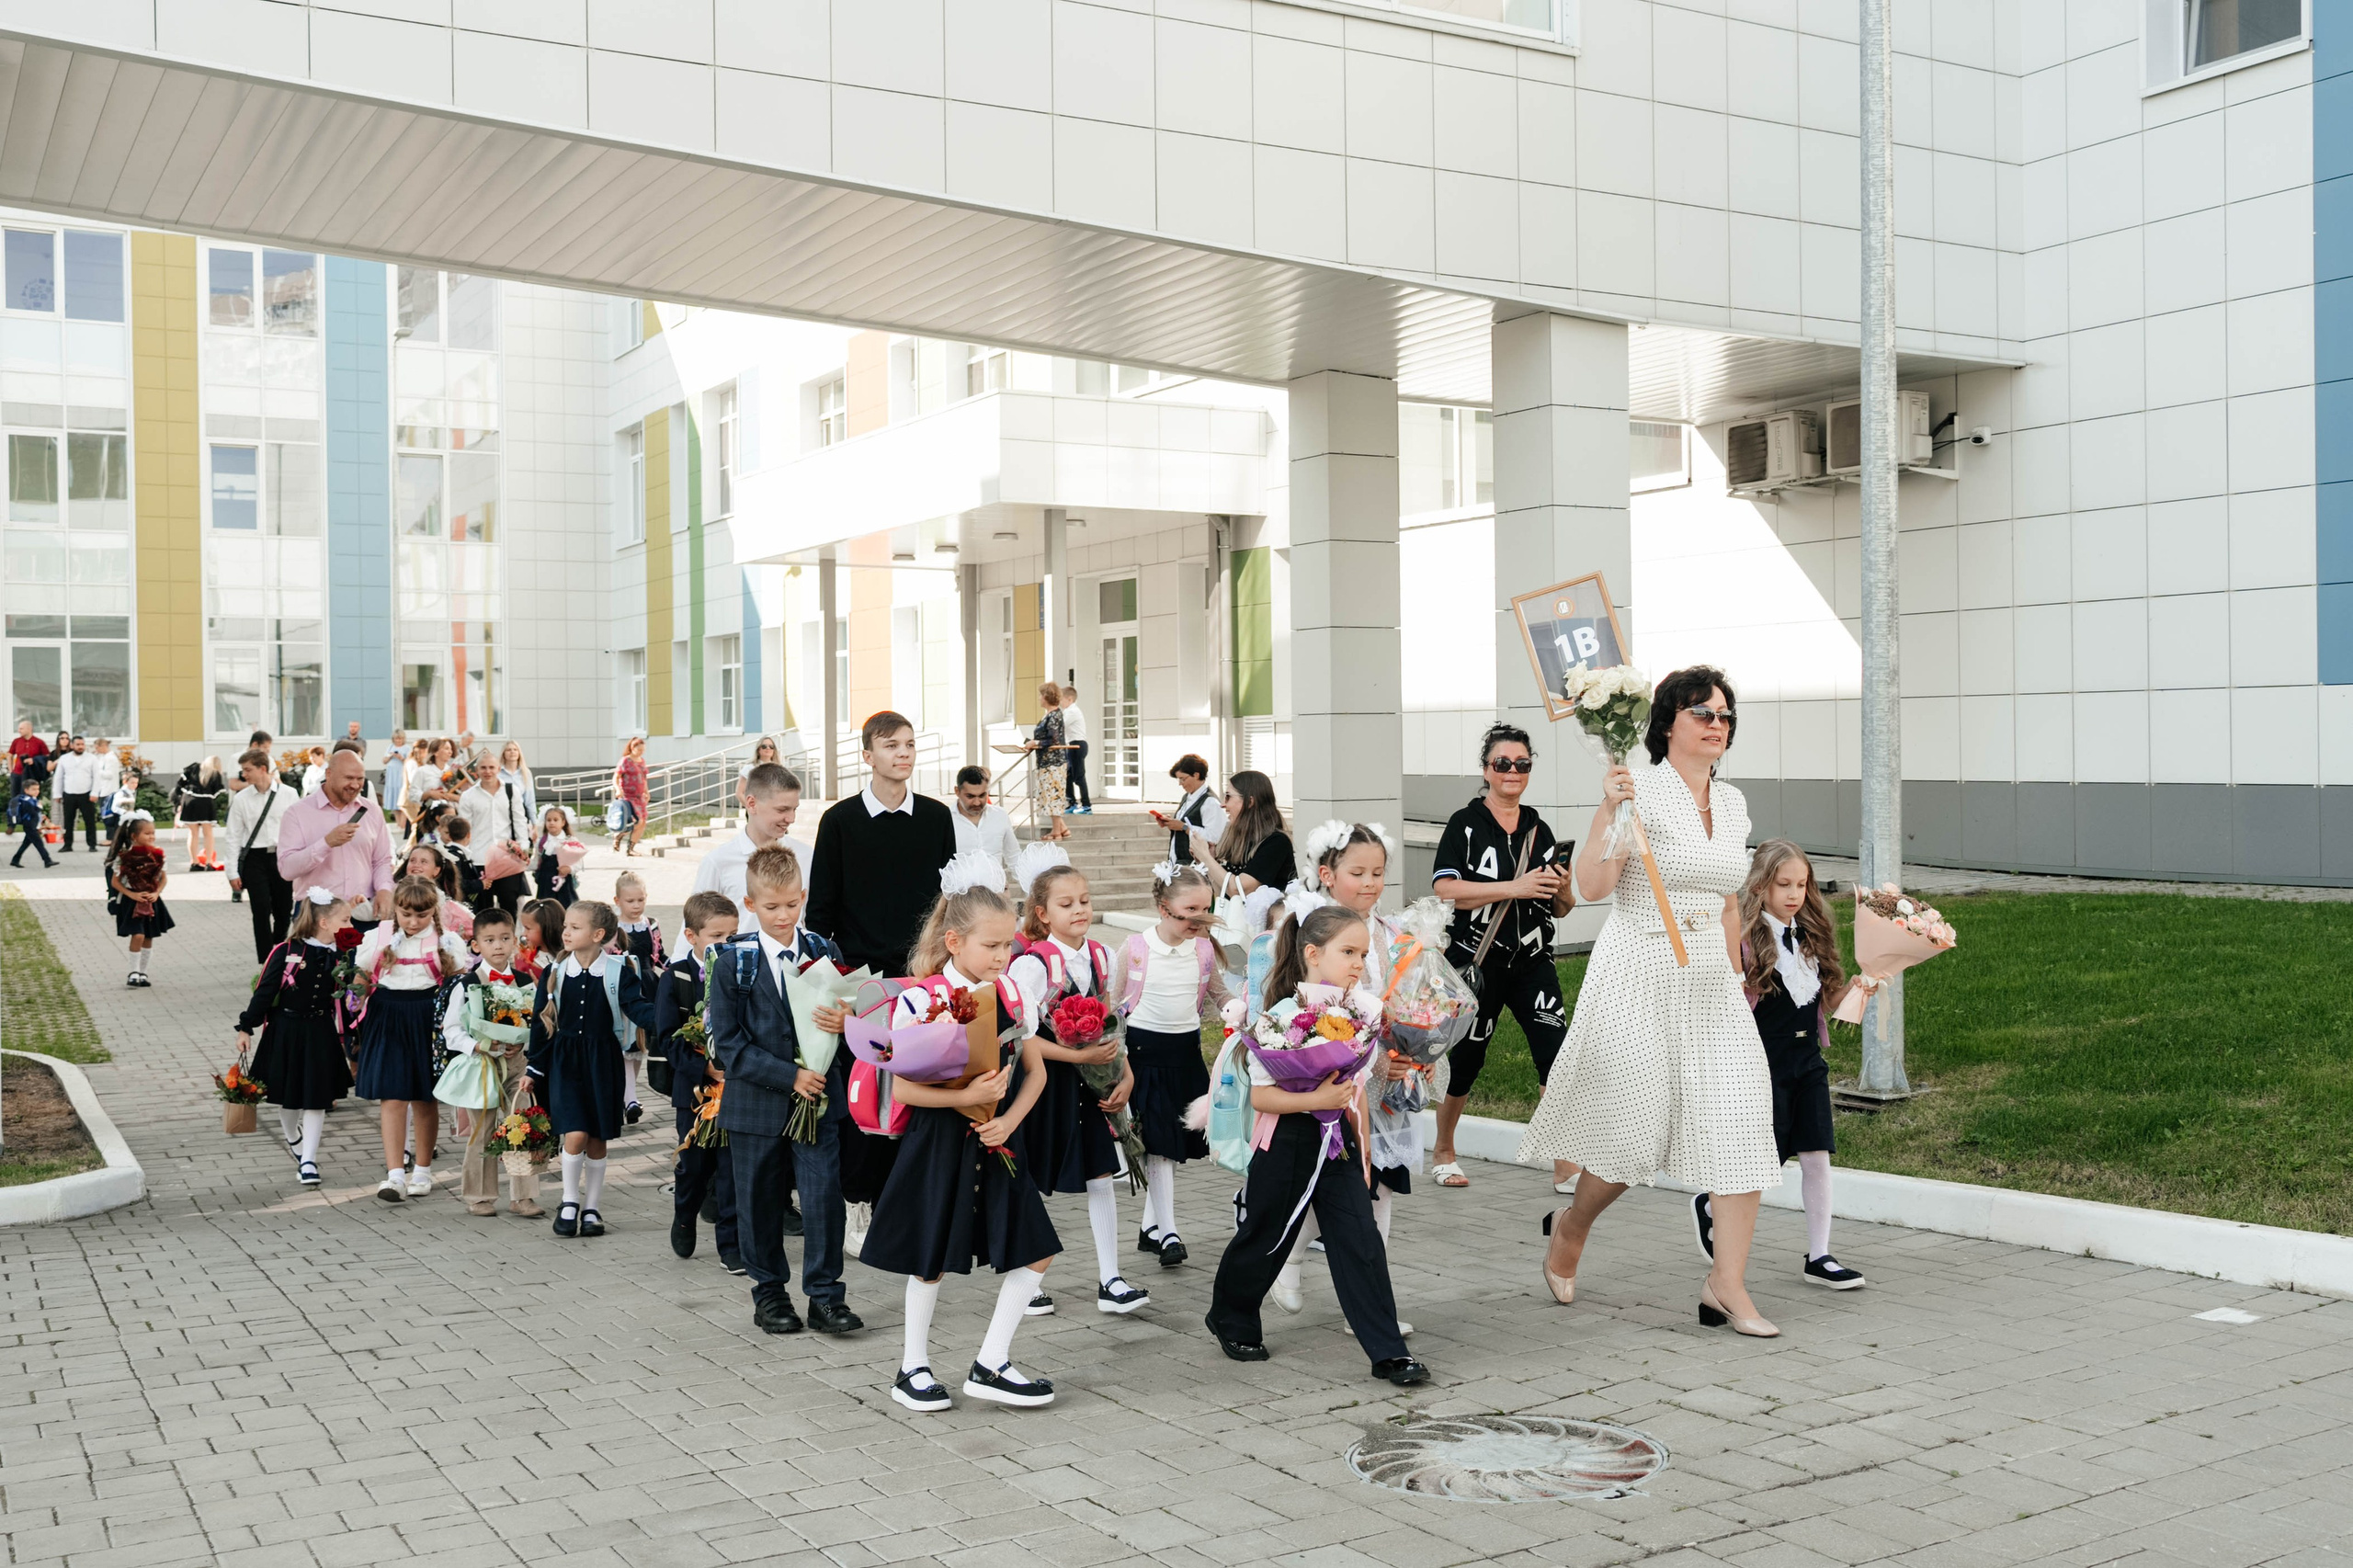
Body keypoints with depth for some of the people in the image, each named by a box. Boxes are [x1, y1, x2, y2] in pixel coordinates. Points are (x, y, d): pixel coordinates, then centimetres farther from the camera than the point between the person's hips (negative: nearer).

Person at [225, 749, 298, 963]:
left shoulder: (289, 795, -1)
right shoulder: (241, 799, 0)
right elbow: (234, 836, 2)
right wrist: (233, 872, -1)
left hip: (283, 857, 1)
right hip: (255, 858, -1)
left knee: (283, 912, 10)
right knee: (262, 911, -4)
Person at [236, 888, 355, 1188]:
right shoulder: (287, 952, -13)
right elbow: (264, 991, -7)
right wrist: (246, 1027, -6)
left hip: (321, 1035, 2)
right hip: (286, 1031, -2)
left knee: (316, 1099, 0)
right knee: (288, 1098, 14)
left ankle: (308, 1161, 6)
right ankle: (293, 1139, 42)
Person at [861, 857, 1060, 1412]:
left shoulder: (1013, 995, 2)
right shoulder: (920, 1001, -13)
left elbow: (1035, 1071, 8)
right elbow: (902, 1088, -15)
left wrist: (1010, 1119, -9)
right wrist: (966, 1097, -24)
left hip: (997, 1144, 5)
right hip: (940, 1144, -5)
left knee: (1034, 1252, 2)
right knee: (933, 1260, 7)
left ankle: (990, 1366, 14)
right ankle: (914, 1367, 25)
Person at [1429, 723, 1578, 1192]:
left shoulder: (1538, 828, 11)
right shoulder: (1466, 824, -2)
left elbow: (1560, 907, 18)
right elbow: (1445, 890, -17)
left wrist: (1562, 890, -6)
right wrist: (1515, 888, -21)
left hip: (1532, 962, 3)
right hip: (1476, 960, -3)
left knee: (1557, 1055, -11)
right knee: (1466, 1058, 7)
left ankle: (1565, 1167, -7)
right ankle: (1443, 1152, 30)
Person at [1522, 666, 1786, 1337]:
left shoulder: (1733, 804, 12)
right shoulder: (1639, 792, -9)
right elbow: (1590, 885, -19)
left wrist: (1734, 982, 20)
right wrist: (1610, 813, -30)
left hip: (1710, 984, 6)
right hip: (1638, 978, -6)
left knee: (1743, 1118, -7)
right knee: (1637, 1130, -1)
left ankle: (1726, 1285, -2)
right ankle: (1569, 1228, 29)